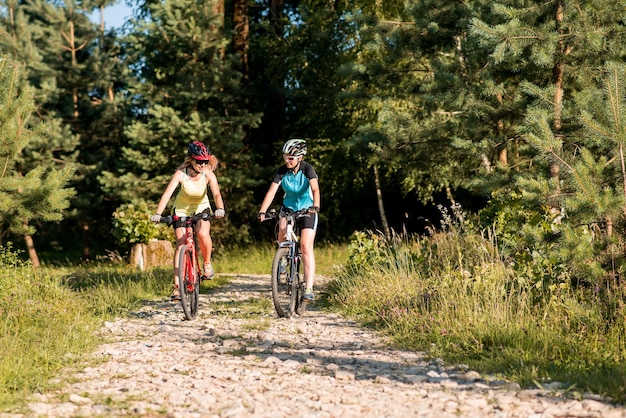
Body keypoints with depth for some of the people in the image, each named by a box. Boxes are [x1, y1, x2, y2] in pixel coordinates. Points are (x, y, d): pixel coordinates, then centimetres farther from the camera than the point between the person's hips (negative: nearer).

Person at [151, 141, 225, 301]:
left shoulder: (208, 174, -23)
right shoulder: (181, 173, -27)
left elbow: (217, 193, -36)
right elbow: (167, 193, -36)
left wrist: (220, 209, -57)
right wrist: (158, 213, -50)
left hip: (201, 208, 0)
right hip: (181, 209, 0)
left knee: (203, 233, -29)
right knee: (181, 246, -9)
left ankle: (207, 264, -1)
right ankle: (177, 287, -4)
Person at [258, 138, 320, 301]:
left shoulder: (307, 169, -20)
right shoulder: (282, 171, -13)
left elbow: (315, 189, -34)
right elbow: (272, 191, -20)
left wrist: (315, 206, -53)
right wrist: (262, 211, -34)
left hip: (307, 210, -3)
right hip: (289, 208, 3)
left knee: (306, 247, -15)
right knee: (282, 236, -25)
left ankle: (309, 289, -18)